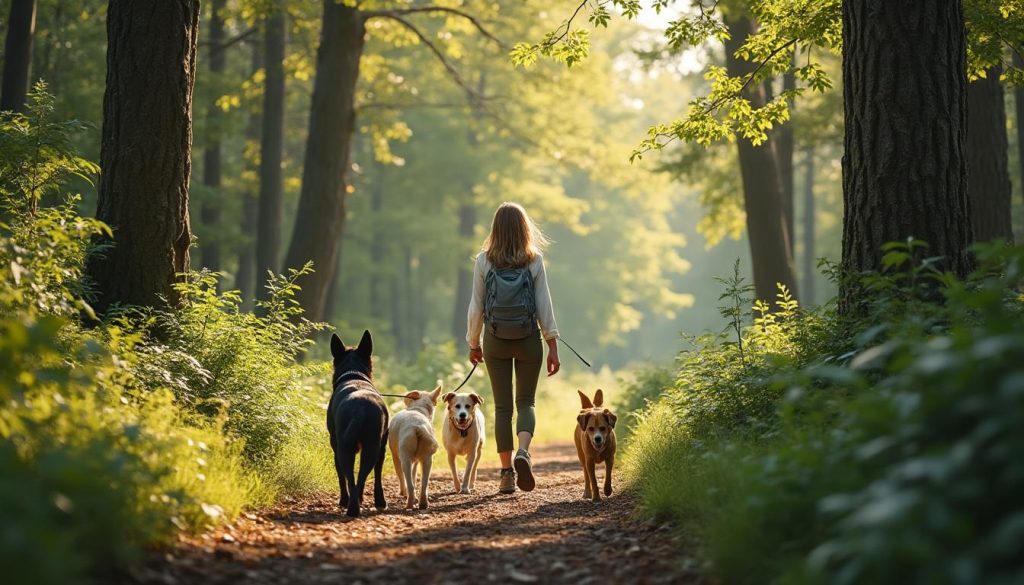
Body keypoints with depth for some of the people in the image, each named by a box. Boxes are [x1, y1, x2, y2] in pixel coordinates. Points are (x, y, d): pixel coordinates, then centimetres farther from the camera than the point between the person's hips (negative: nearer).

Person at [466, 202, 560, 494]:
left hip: (495, 341, 0)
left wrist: (473, 343, 11)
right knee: (526, 402, 11)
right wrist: (553, 347, 1)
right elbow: (544, 306, -4)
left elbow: (476, 306, 0)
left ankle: (507, 472, 6)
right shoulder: (534, 261, -5)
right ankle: (523, 452, -16)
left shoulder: (484, 261, -4)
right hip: (528, 340, 0)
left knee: (502, 406, 8)